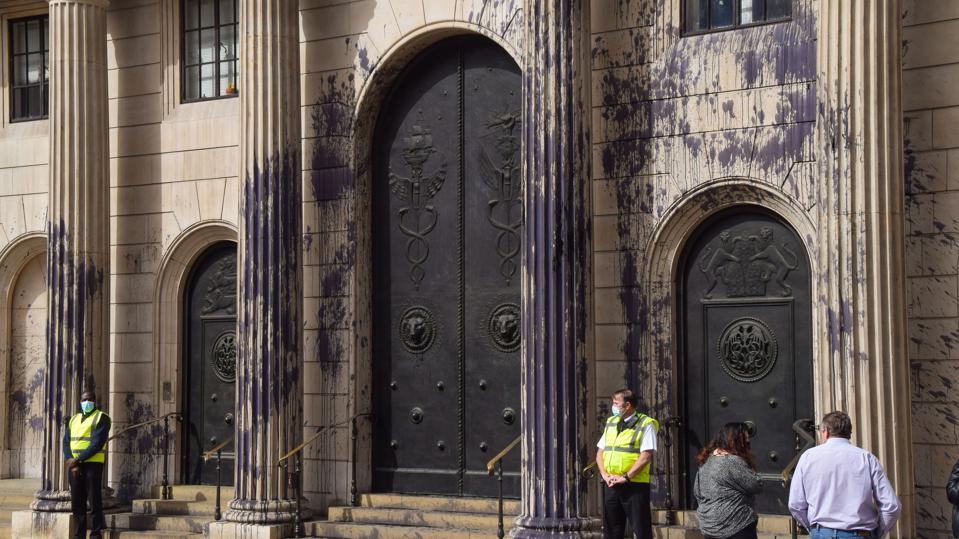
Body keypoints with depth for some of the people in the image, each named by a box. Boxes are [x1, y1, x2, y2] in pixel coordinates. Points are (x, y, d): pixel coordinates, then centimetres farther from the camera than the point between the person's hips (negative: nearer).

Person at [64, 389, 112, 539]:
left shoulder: (101, 417, -1)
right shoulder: (74, 419, 18)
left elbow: (98, 443, -12)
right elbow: (66, 442, 9)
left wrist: (78, 460, -17)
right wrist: (71, 461, -8)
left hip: (92, 464, -6)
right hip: (74, 465, 6)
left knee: (94, 501, -5)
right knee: (77, 503, 6)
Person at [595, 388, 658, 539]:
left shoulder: (646, 424, -3)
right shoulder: (611, 423, 16)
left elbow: (646, 457, -12)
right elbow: (600, 452, 15)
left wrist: (625, 477, -16)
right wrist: (605, 475, -2)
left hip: (635, 485, -6)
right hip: (610, 486, 6)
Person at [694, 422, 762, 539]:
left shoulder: (706, 460, 10)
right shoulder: (733, 462, -17)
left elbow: (697, 492, 16)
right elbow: (756, 486, -13)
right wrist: (749, 466, -1)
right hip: (735, 526, -8)